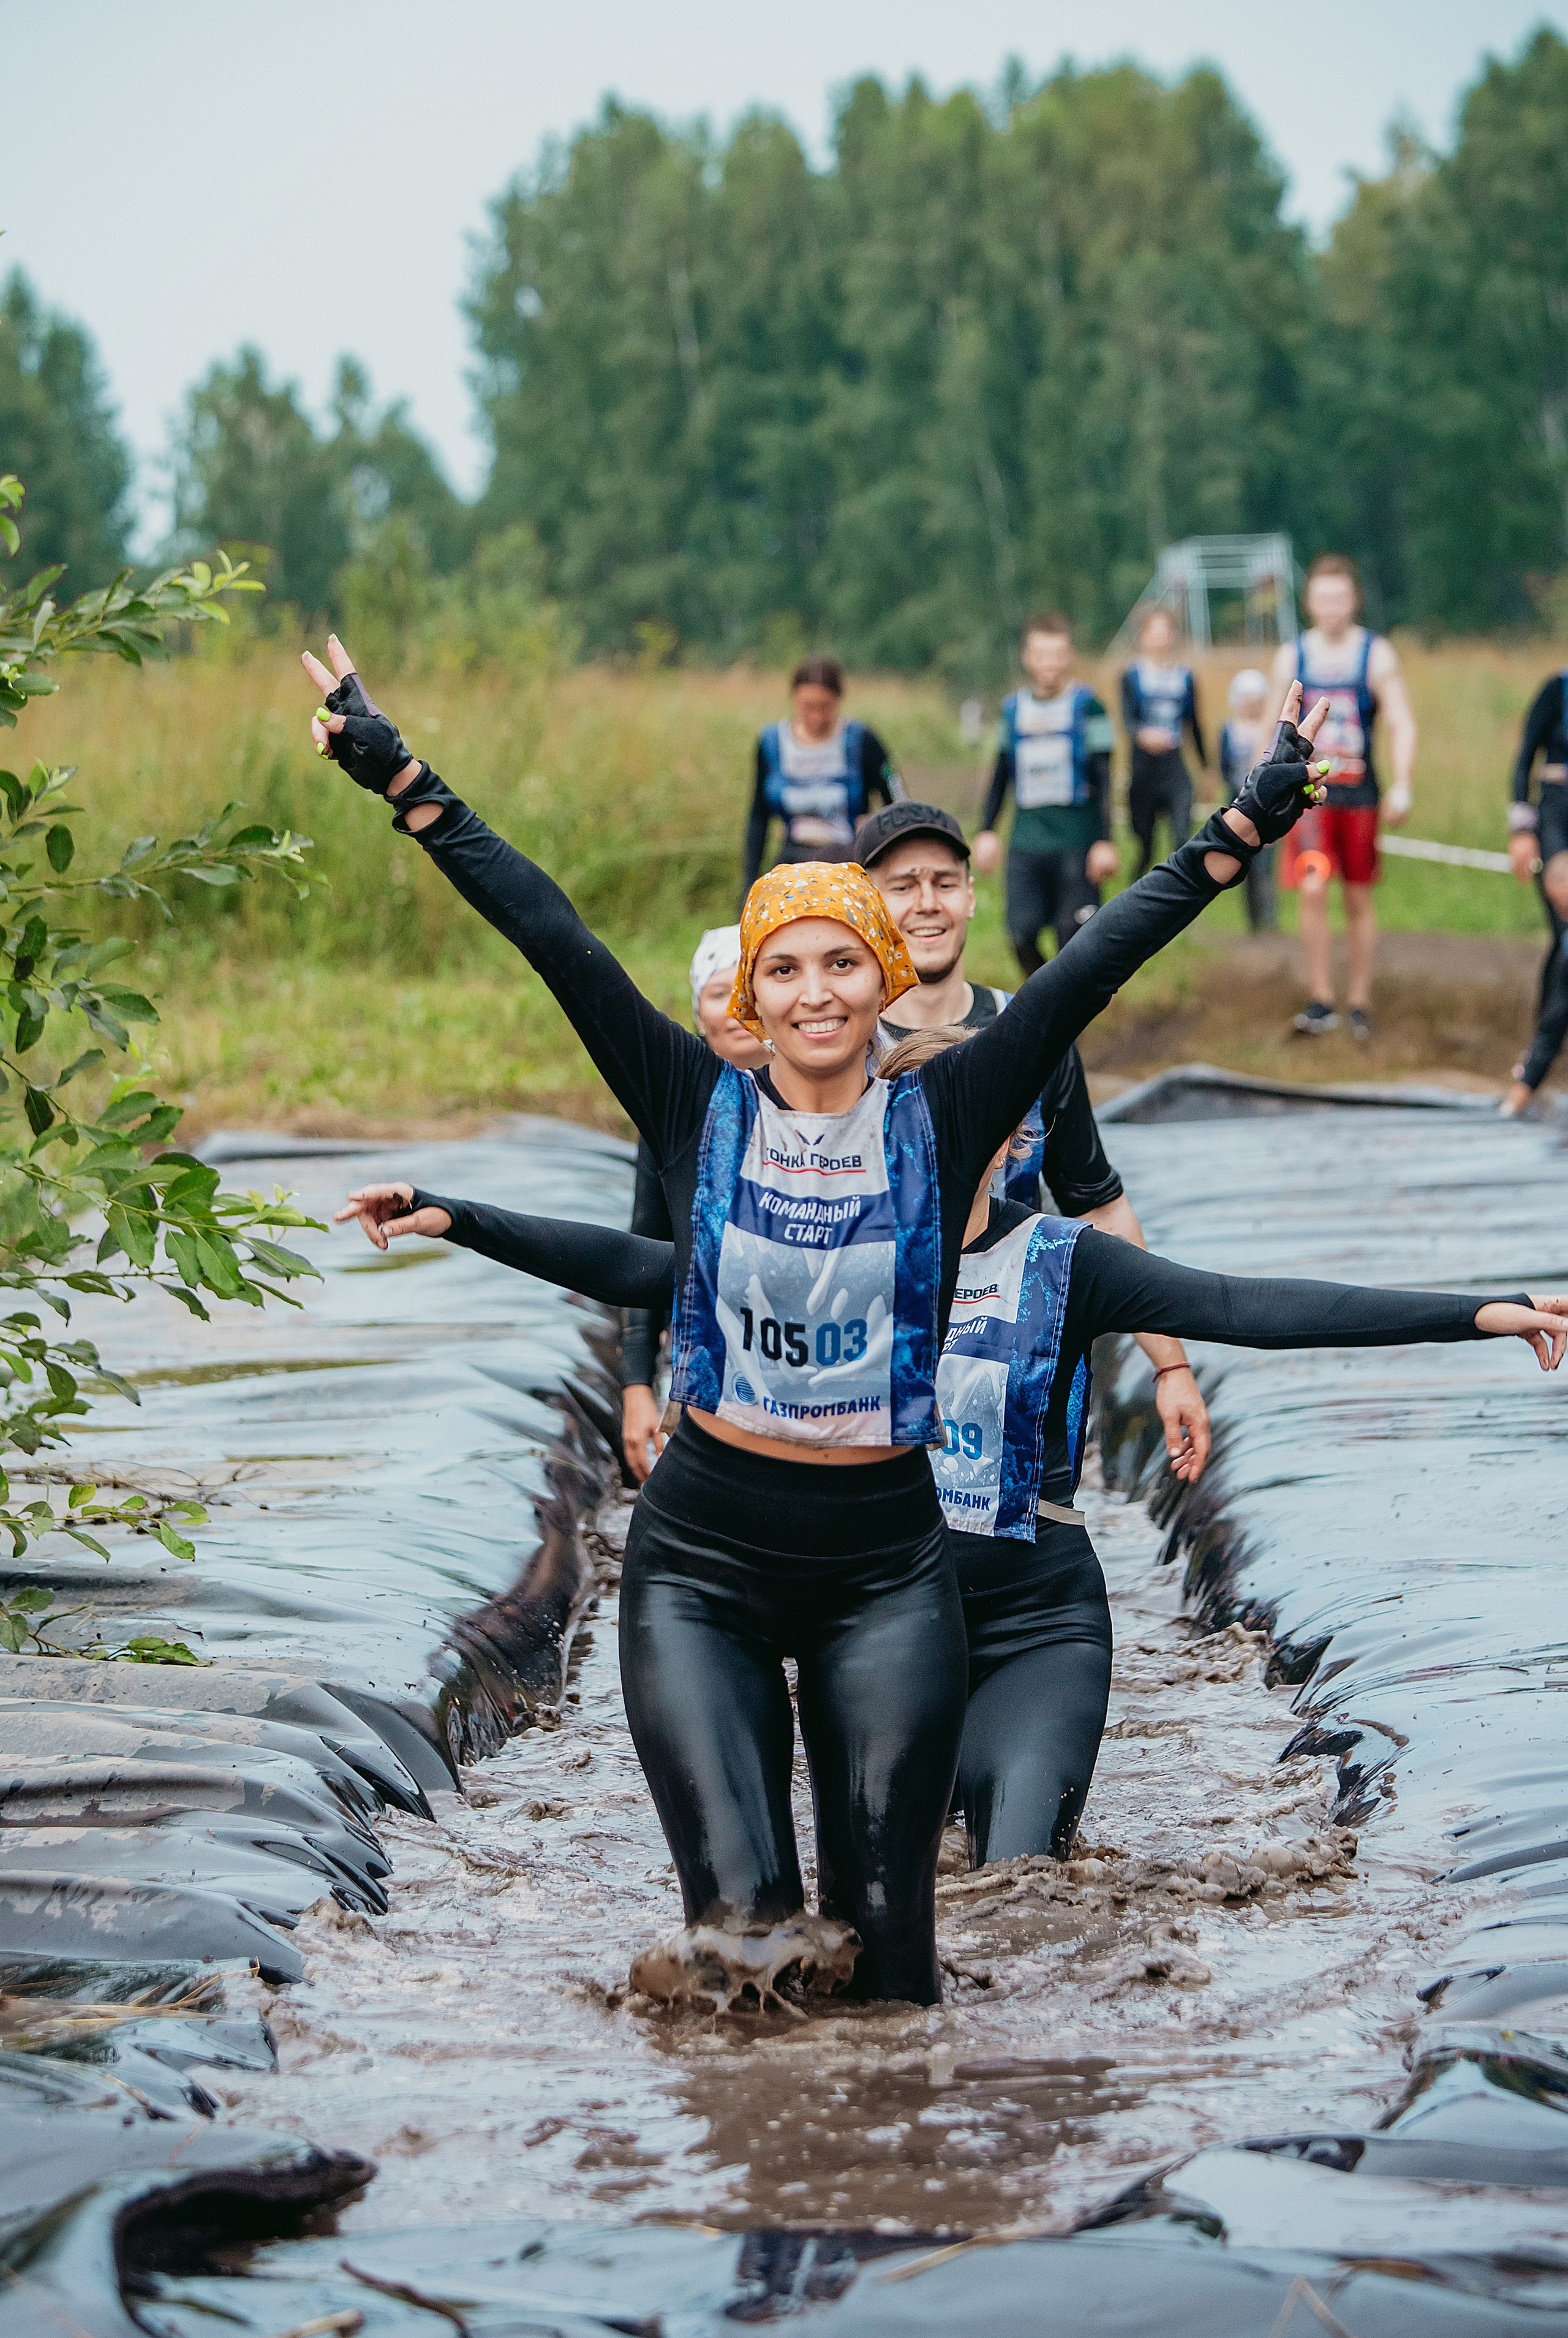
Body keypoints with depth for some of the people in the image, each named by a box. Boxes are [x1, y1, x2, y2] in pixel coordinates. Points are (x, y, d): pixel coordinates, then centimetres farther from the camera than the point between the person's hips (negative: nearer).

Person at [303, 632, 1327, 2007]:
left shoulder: (942, 1121, 0)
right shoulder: (699, 1107, 1)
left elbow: (1096, 963, -2)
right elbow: (554, 940, -2)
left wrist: (1243, 829, -5)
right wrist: (405, 784, -3)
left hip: (885, 1568, 1)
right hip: (703, 1557, -1)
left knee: (884, 1931, -1)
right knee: (738, 1910, -12)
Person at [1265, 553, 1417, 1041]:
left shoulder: (1376, 656, -1)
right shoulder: (1292, 657, 3)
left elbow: (1401, 725, -4)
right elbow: (1274, 729, 11)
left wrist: (1402, 786, -17)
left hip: (1359, 793, 0)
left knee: (1359, 900, 6)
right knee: (1313, 890, -14)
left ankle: (1359, 1003, 16)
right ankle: (1320, 1001, -9)